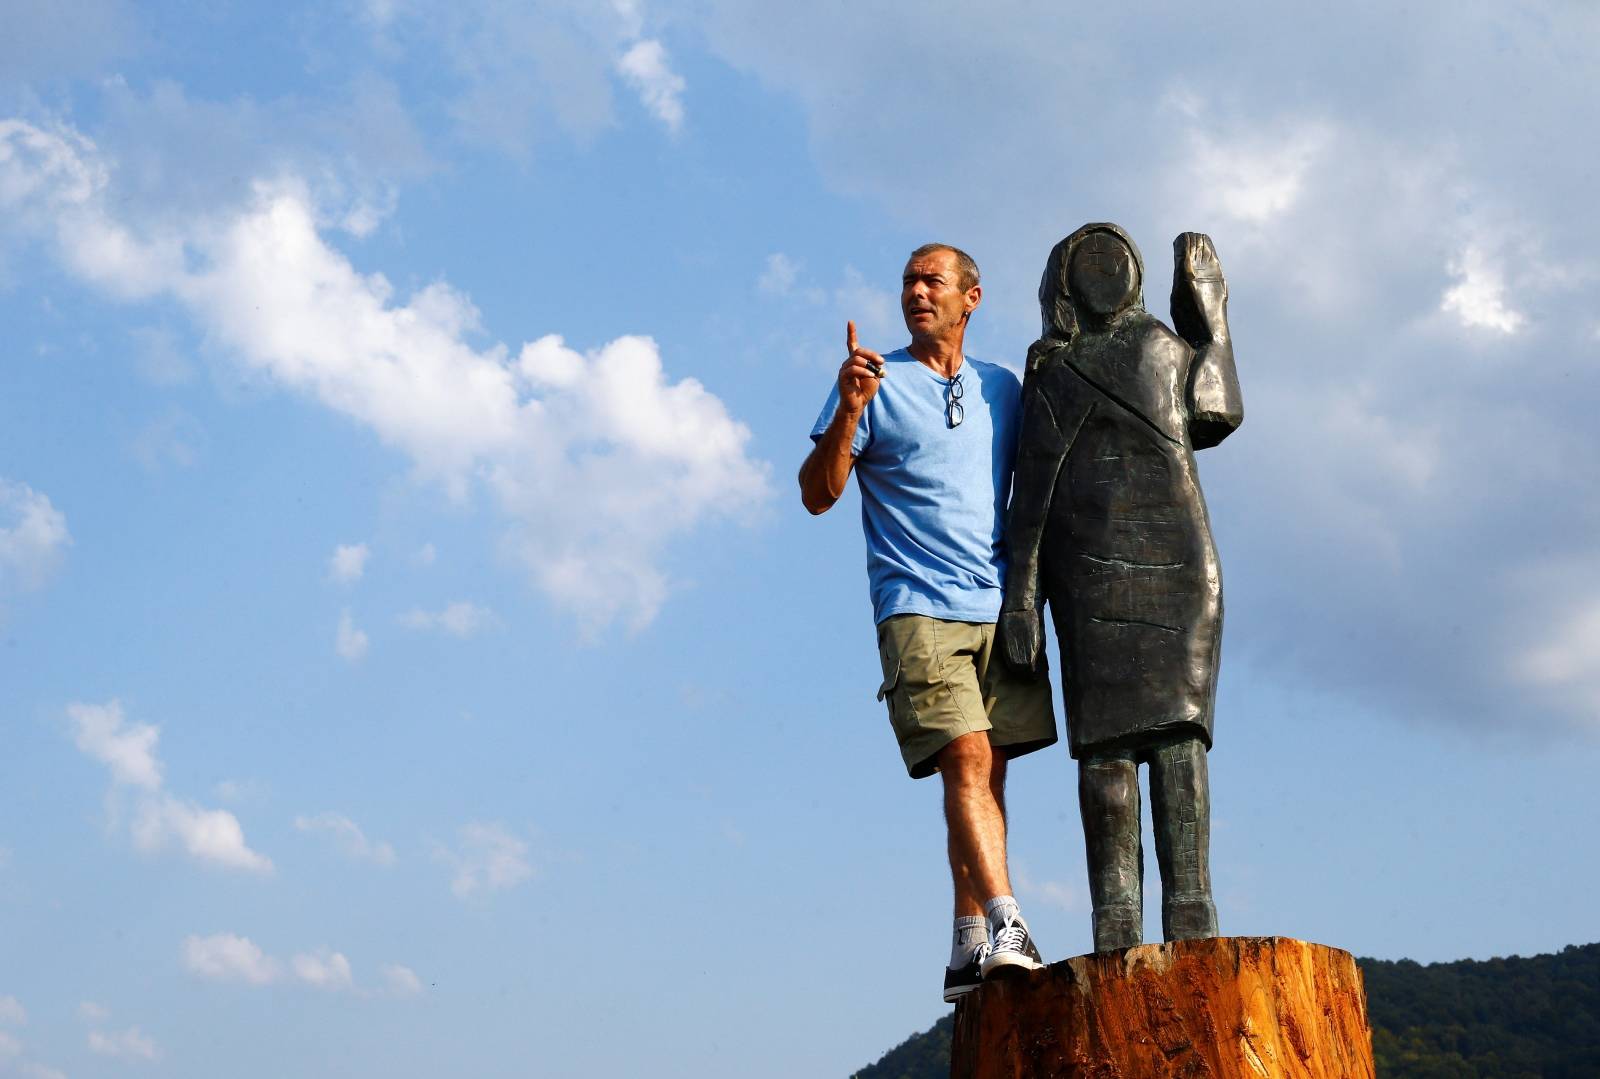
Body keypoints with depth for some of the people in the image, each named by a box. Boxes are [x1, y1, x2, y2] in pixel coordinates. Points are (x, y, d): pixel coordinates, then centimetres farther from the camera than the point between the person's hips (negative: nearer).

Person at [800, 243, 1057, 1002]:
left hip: (1003, 607, 4)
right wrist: (847, 411, -15)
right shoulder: (875, 381, 5)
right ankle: (1005, 923, -25)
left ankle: (971, 950, 7)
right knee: (965, 759, -18)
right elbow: (818, 494, -1)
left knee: (989, 770, 2)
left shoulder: (1002, 389, 18)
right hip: (919, 609, -4)